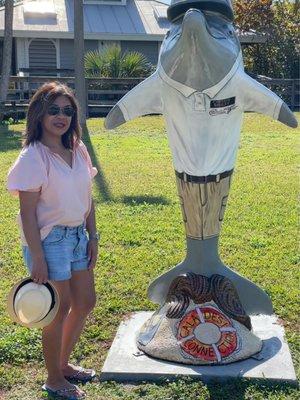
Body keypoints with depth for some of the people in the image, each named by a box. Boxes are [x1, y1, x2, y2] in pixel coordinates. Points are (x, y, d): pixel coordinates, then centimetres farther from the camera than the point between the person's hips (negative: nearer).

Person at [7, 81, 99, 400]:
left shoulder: (77, 150, 4)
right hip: (49, 240, -7)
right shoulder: (32, 157, -16)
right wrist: (37, 259, -17)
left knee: (85, 302, 15)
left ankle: (63, 363, 38)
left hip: (78, 235, 8)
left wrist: (92, 237, 9)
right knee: (61, 308, 3)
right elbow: (28, 213, -17)